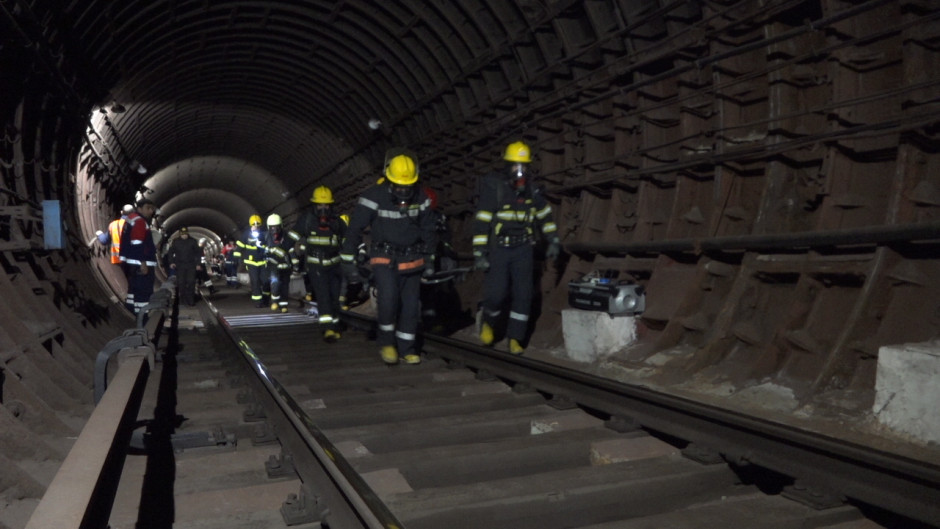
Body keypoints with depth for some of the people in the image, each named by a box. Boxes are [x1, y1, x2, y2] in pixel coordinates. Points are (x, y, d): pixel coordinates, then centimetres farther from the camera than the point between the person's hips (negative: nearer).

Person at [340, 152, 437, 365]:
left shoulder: (420, 198, -1)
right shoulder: (374, 196, -14)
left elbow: (428, 230, 13)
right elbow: (354, 230, -10)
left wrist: (429, 257, 15)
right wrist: (348, 261, -10)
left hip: (412, 259, 4)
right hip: (385, 258, -4)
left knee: (411, 305, 4)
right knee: (388, 299, -21)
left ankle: (406, 348, 19)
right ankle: (386, 342, 2)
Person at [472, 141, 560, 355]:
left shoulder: (532, 190, 5)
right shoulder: (494, 187, -9)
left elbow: (545, 214, 19)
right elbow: (481, 222, -11)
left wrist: (553, 241, 14)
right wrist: (479, 253, -15)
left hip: (524, 250, 4)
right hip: (499, 249, -4)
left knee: (523, 295, 0)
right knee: (495, 293, -8)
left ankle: (515, 338, 12)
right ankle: (488, 323, 24)